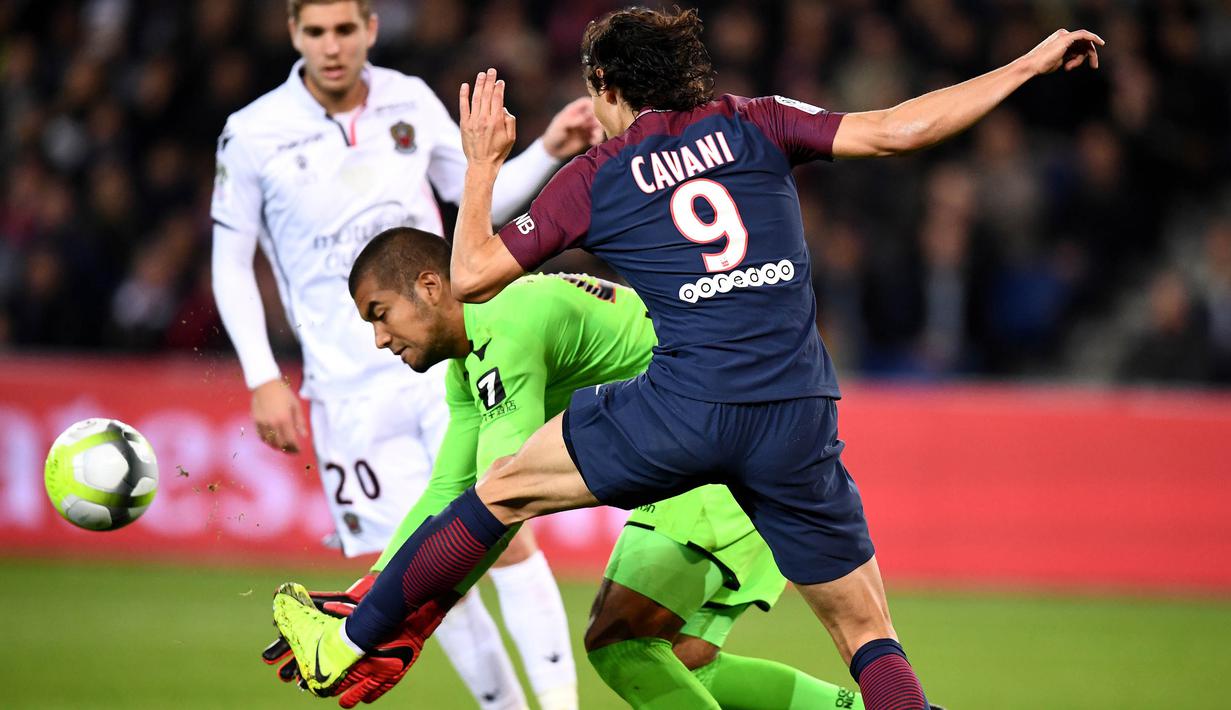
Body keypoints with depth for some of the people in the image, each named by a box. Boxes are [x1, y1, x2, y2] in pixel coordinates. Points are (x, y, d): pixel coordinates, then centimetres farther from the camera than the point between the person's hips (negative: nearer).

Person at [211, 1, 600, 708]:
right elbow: (231, 263, 2)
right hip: (353, 390, -1)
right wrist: (264, 381, -4)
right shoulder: (252, 136, -6)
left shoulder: (411, 102, 1)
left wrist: (552, 149, -2)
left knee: (507, 536, -13)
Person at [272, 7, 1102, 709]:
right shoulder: (755, 125, 11)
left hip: (682, 409, -1)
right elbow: (897, 130, 1)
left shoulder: (592, 180, 9)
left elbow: (471, 276, 10)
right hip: (799, 424, 1)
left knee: (502, 492, 20)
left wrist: (482, 163, 25)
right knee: (869, 636, 10)